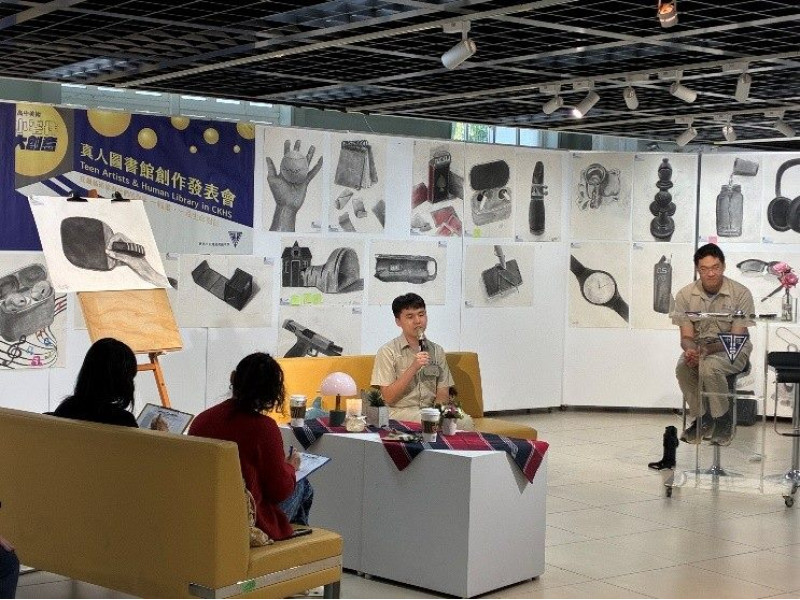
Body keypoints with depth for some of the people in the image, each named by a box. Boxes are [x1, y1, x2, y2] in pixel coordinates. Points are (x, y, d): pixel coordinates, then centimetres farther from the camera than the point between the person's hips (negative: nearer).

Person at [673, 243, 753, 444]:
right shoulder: (685, 295, -3)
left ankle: (723, 418, -10)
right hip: (698, 346, 3)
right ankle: (702, 419, -7)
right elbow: (686, 336, -4)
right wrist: (690, 350, -29)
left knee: (709, 366, -35)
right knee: (682, 368, -30)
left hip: (733, 350, -3)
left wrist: (708, 349, -31)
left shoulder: (741, 293, -12)